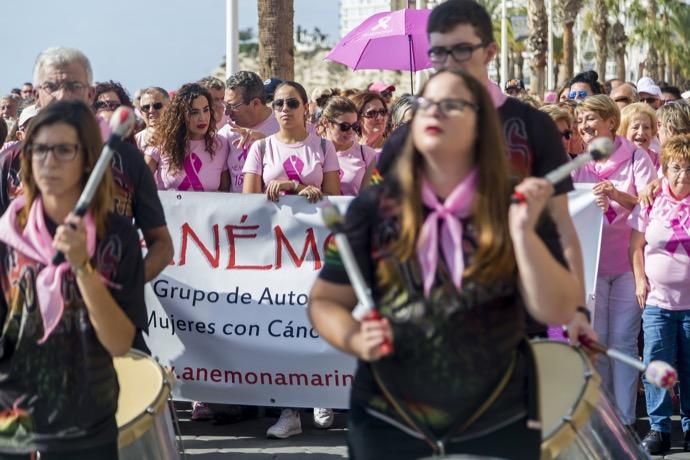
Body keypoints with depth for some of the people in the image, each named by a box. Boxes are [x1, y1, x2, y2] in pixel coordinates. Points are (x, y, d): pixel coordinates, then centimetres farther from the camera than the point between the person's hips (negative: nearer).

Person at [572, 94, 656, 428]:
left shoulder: (635, 157, -3)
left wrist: (617, 195, -26)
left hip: (628, 261, -2)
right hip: (590, 261, 2)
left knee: (623, 341, 0)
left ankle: (625, 419, 5)